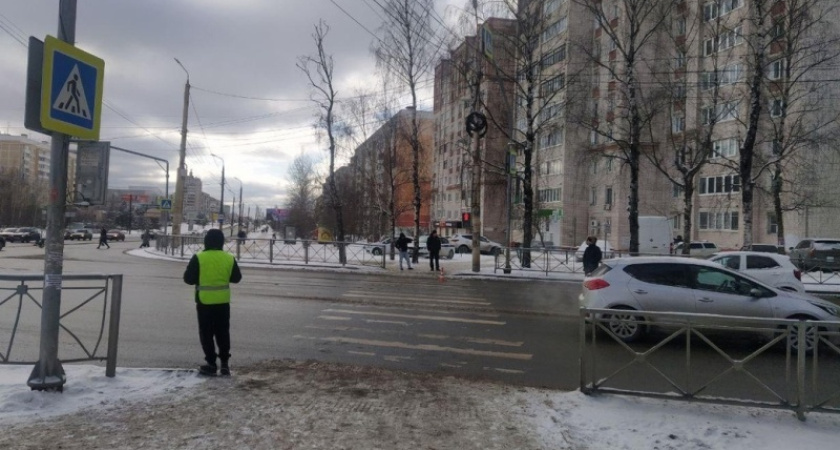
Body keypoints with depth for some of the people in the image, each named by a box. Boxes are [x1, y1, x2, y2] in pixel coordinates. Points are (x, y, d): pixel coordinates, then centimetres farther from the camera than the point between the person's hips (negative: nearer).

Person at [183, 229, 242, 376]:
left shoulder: (198, 258, -10)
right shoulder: (229, 258, -1)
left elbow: (188, 278, -7)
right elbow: (236, 278, 8)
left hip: (205, 302, -3)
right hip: (223, 302, 3)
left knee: (206, 333, 7)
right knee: (223, 332, 13)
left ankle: (211, 364, 8)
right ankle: (224, 363, 13)